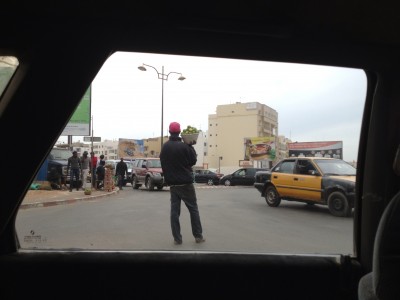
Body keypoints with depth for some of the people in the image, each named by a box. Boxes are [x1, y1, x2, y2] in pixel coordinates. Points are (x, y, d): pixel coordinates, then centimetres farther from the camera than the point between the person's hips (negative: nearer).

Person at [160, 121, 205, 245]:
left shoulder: (164, 147, 3)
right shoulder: (184, 146, -14)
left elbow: (163, 164, 10)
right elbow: (193, 161, -5)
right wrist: (191, 147, 4)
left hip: (172, 184, 4)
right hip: (185, 183, -4)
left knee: (174, 211, 7)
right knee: (193, 209, 7)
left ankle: (177, 238, 8)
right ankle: (198, 236, 10)